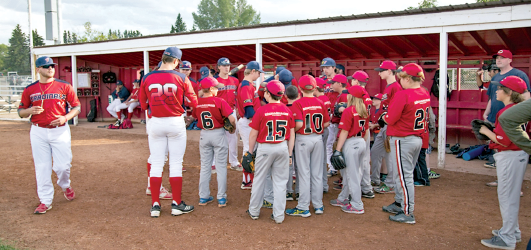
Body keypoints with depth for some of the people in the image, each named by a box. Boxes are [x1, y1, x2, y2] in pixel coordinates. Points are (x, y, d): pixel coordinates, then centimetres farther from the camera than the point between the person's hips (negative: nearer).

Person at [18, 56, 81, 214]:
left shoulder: (64, 86, 1)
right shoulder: (30, 89, 5)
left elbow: (77, 107, 4)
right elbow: (21, 112, 10)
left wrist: (65, 118, -14)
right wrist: (30, 110, -13)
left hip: (60, 131, -1)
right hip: (38, 132, 2)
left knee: (63, 165, -2)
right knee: (42, 168, 5)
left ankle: (65, 186, 32)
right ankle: (45, 201, 15)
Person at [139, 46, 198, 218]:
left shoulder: (147, 78, -2)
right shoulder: (181, 78, -8)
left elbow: (143, 105, 7)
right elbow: (194, 102, -3)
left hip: (155, 123, 2)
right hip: (176, 122, -2)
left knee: (156, 163, 9)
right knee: (176, 164, 6)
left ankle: (155, 205, 13)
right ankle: (177, 204, 12)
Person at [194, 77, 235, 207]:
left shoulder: (197, 103, -3)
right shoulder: (220, 101, -14)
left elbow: (195, 117, 7)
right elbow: (231, 119, -17)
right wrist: (233, 127, 2)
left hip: (204, 135, 4)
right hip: (218, 134, -4)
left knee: (205, 167, 13)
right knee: (221, 166, 6)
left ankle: (203, 197, 18)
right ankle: (221, 198, 9)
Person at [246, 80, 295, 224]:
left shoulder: (262, 111, -9)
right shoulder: (287, 111, 1)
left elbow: (253, 134, -5)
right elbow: (291, 135, 4)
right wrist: (289, 153, 12)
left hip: (265, 148, -3)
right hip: (283, 148, 3)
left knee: (259, 179, 12)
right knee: (280, 181, 10)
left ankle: (254, 211, 24)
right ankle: (279, 215, 15)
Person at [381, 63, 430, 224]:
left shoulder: (402, 95, -20)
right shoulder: (425, 94, 5)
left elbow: (390, 119, -19)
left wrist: (384, 117, 2)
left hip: (402, 140, -8)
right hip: (418, 139, 9)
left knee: (403, 176, 1)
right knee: (404, 174, 21)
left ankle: (408, 213, 9)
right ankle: (399, 204, 35)